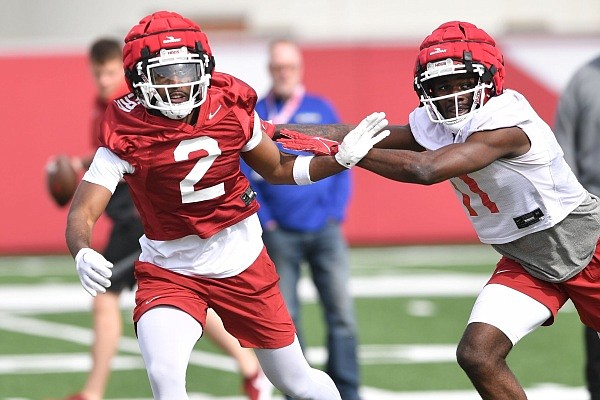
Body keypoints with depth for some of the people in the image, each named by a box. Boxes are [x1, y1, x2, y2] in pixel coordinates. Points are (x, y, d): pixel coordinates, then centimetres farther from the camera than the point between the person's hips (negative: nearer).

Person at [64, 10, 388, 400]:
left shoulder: (232, 110, -11)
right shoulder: (127, 138, -20)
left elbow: (278, 169, 7)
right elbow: (82, 213, -25)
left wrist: (343, 158, -6)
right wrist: (83, 255, -47)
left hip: (243, 264, 3)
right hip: (170, 271, -3)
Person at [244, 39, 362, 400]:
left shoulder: (322, 110, 8)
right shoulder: (254, 116, 5)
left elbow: (342, 166, 9)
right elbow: (244, 176, 3)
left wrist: (336, 214, -2)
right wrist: (264, 221, -6)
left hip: (325, 230, 1)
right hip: (280, 235, -1)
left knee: (342, 312, -6)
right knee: (286, 319, 0)